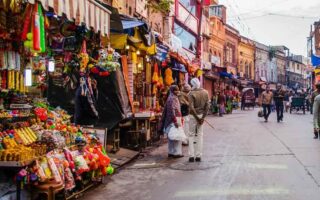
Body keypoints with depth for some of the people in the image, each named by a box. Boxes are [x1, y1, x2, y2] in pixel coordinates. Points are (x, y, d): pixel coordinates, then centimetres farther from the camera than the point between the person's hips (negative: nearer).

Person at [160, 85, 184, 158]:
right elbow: (172, 110, -22)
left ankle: (171, 152, 17)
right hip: (174, 119, -10)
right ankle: (176, 153, -2)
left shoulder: (174, 98, 15)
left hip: (170, 120, 10)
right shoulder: (172, 98, -15)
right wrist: (175, 121, -25)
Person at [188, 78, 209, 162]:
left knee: (191, 135, 6)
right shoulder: (205, 92, 1)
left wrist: (197, 118, -12)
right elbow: (207, 106, -3)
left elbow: (191, 107, -19)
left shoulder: (192, 93, -12)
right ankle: (198, 156, 9)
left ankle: (191, 155, 2)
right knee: (200, 135, 9)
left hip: (193, 116, -4)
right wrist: (203, 117, -3)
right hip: (201, 115, 4)